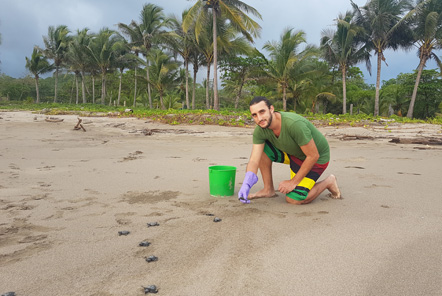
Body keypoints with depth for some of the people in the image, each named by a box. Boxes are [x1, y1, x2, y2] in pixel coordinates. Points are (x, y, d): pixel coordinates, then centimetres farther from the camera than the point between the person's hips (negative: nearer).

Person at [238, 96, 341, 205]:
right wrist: (246, 185, -36)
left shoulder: (294, 124, -37)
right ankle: (268, 190, 0)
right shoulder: (260, 131, -16)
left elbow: (313, 156, -29)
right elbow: (254, 159, -19)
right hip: (293, 152, 6)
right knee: (261, 149, -12)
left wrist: (293, 182, -22)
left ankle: (328, 182, 9)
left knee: (293, 199, -14)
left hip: (316, 158, -6)